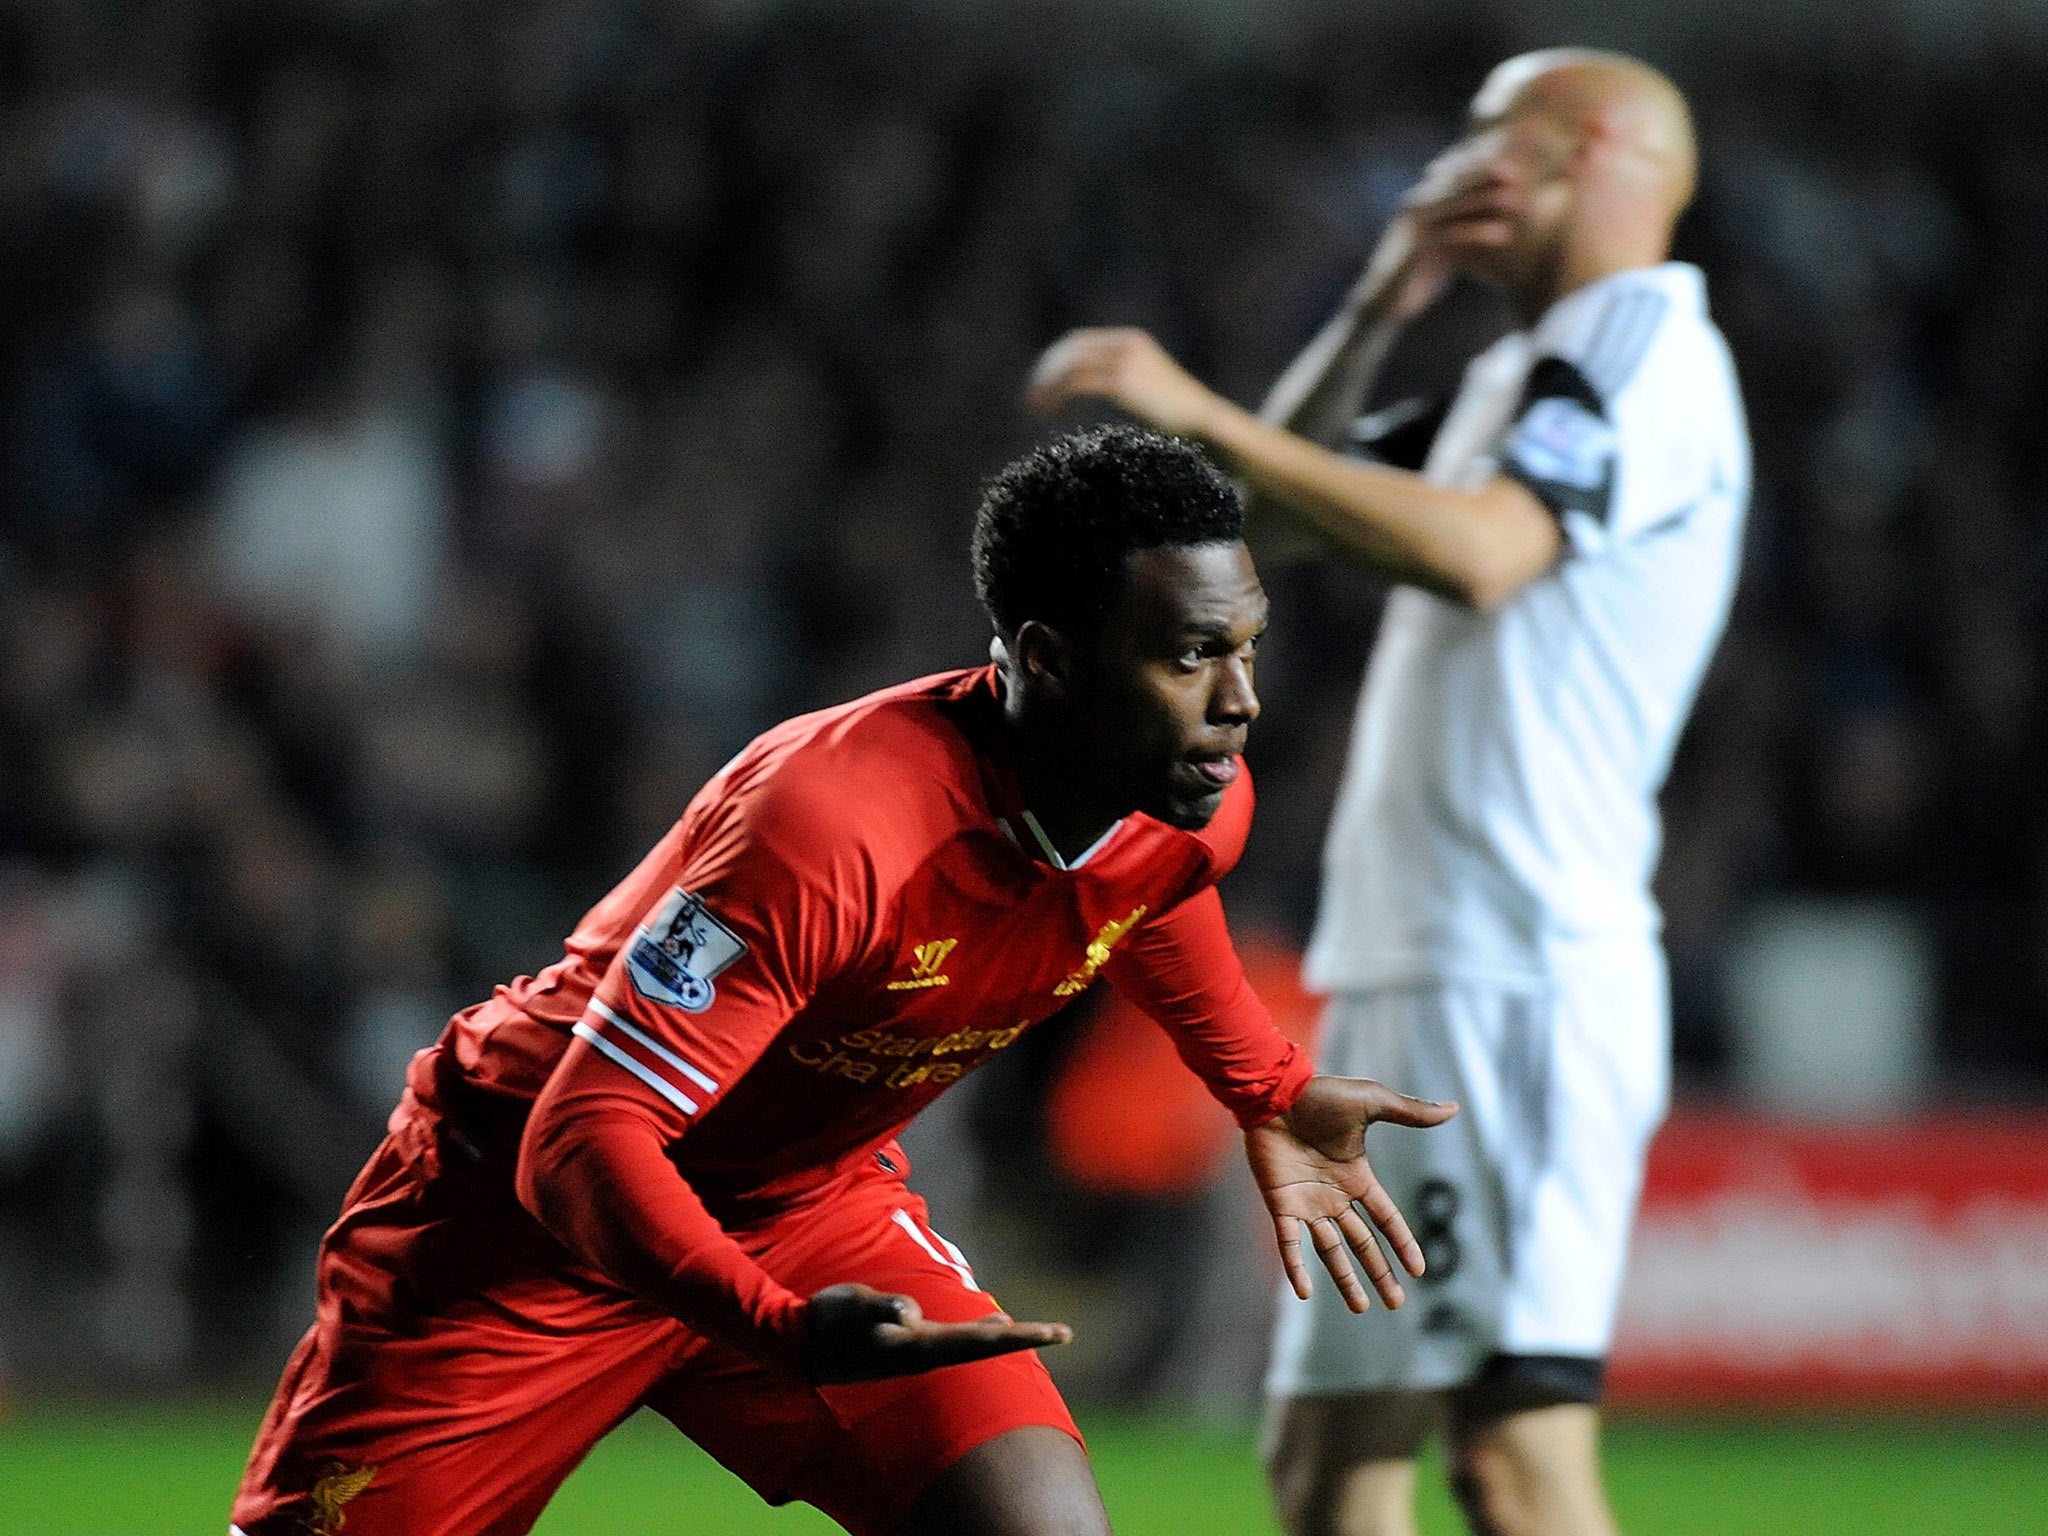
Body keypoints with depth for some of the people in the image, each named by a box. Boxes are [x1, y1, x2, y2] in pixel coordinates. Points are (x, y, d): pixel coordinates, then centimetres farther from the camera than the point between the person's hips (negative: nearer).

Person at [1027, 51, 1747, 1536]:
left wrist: (1206, 415, -22)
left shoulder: (1649, 349, -6)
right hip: (1405, 975, 10)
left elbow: (1480, 550, -23)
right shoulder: (1519, 377, 25)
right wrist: (1389, 298, 16)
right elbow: (1297, 476, 30)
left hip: (1521, 981, -10)